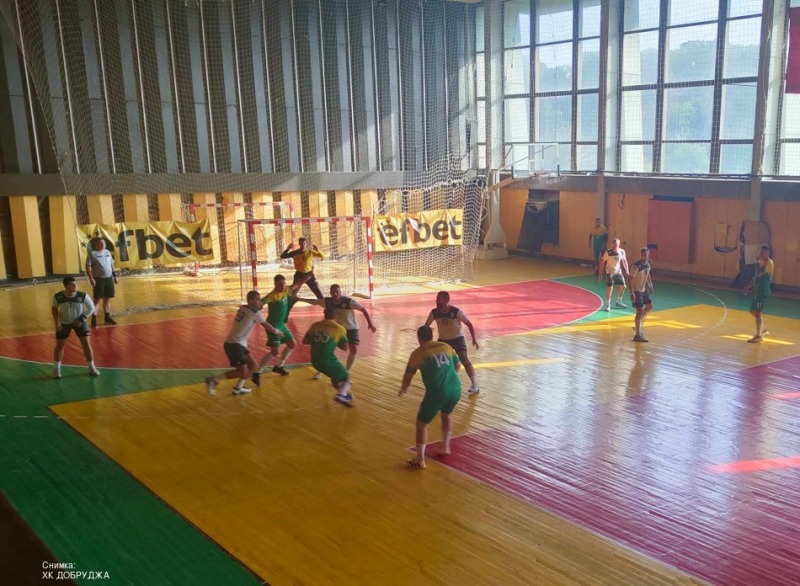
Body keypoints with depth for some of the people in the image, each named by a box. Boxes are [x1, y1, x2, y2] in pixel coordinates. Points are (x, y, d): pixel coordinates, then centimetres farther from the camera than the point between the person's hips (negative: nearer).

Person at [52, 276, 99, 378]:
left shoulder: (83, 296, -24)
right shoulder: (58, 297, -21)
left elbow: (92, 308, -10)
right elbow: (54, 308, 0)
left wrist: (81, 319, -18)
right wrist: (57, 322, -10)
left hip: (79, 322, 0)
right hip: (64, 323, 1)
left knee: (86, 343, -3)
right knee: (59, 345, 7)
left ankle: (92, 367, 13)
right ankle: (56, 369, 26)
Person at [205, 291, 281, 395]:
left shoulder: (243, 309, 12)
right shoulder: (254, 312, -11)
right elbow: (266, 325, 0)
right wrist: (276, 332, 17)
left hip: (237, 343, 10)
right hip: (234, 345, -10)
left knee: (252, 365, 16)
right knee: (243, 372, -10)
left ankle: (238, 388, 23)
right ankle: (213, 380, -4)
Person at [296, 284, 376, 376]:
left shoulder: (349, 301, -27)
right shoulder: (328, 301, -15)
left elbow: (363, 309, -19)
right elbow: (314, 302, -1)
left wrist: (370, 323, -22)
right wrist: (299, 299, -4)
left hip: (351, 329, -3)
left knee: (354, 350, -18)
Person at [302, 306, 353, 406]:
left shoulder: (315, 325, 10)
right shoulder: (339, 329, 2)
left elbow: (305, 341, 12)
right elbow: (345, 347, 7)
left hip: (315, 360, 5)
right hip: (328, 359, -5)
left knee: (336, 376, 30)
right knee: (346, 378, 6)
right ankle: (342, 394, -21)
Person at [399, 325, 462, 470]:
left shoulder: (417, 353, 3)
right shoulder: (446, 347, 14)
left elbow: (408, 376, 11)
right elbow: (457, 366, 26)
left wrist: (403, 389, 32)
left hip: (437, 392, -4)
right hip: (456, 389, 4)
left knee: (421, 423, 12)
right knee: (446, 414, 34)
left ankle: (420, 459, 8)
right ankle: (446, 446, 37)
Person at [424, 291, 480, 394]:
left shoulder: (456, 312, -22)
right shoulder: (434, 312, -13)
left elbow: (469, 324, -12)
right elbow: (426, 325, 3)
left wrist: (474, 339, -15)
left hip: (457, 338, -4)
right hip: (443, 339, 4)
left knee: (464, 360, -18)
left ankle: (475, 385, -12)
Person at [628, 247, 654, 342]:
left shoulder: (649, 263, -1)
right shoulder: (636, 266, -25)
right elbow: (630, 279, -24)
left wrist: (650, 285, 18)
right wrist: (631, 293, -28)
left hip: (643, 289, 8)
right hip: (636, 290, -8)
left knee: (649, 307, 17)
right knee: (640, 311, -10)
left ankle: (639, 324, 37)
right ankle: (638, 335, -4)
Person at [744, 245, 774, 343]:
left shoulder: (768, 262, -15)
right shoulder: (762, 262, 16)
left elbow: (758, 273, -26)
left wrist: (757, 262, -14)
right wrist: (748, 286, 18)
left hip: (763, 291, -10)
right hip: (758, 290, 10)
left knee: (757, 312, -9)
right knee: (753, 311, 15)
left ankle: (758, 336, -4)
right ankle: (762, 330, 30)